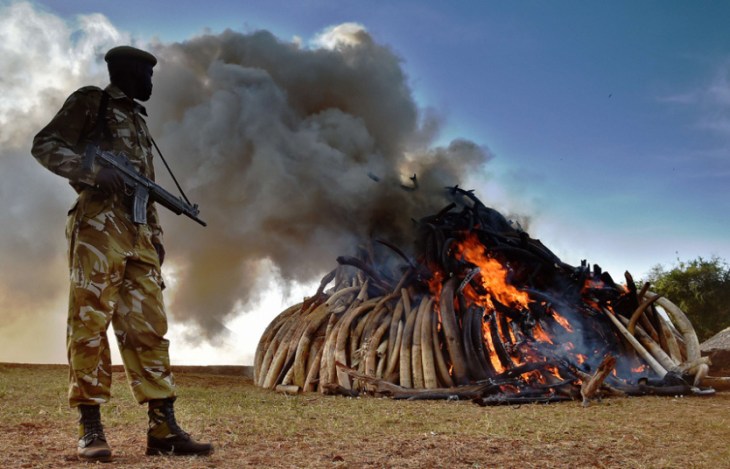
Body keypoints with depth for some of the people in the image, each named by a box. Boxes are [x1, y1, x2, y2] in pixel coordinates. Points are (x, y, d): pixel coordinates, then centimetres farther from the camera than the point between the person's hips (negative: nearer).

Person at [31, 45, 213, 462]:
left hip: (139, 235, 7)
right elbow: (45, 145, -3)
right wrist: (93, 170, -17)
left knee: (149, 328, 1)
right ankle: (91, 429, 0)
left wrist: (156, 236, 17)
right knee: (90, 324, -6)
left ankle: (164, 428, 2)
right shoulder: (90, 102, 6)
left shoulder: (138, 118, 27)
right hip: (99, 227, -7)